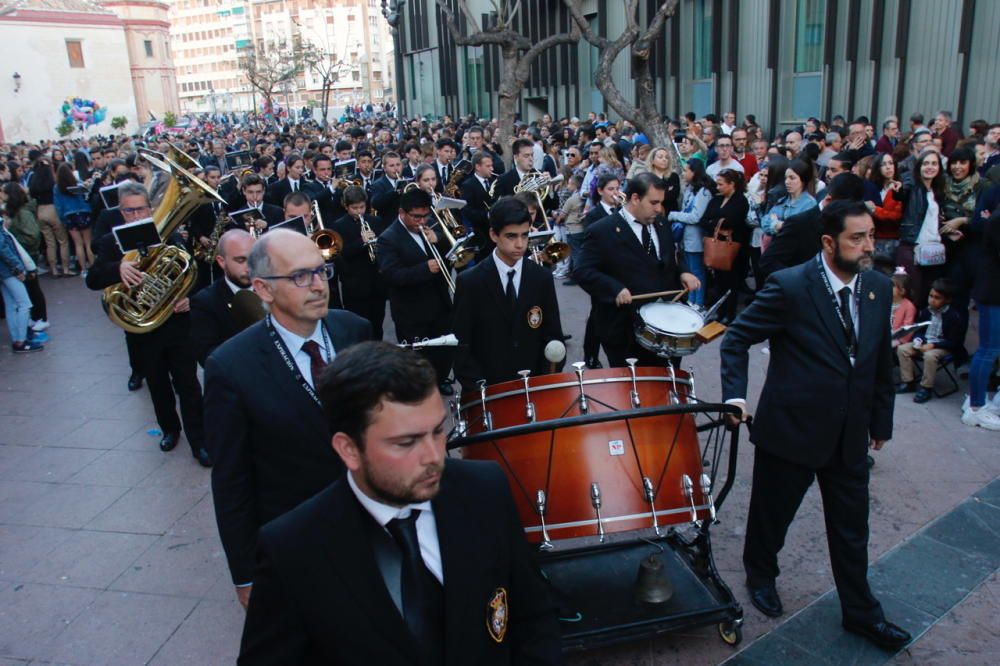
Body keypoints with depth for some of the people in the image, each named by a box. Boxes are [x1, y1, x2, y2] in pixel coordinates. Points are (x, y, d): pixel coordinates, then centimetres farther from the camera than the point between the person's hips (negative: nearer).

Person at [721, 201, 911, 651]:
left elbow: (881, 359, 9)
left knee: (851, 528, 15)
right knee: (773, 512, 16)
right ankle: (760, 575, 44)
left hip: (850, 434, 5)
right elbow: (737, 338, -11)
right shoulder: (789, 286, -17)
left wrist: (881, 419, 13)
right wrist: (734, 394, -22)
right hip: (791, 428, -4)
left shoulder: (879, 287, 1)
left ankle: (860, 612, 35)